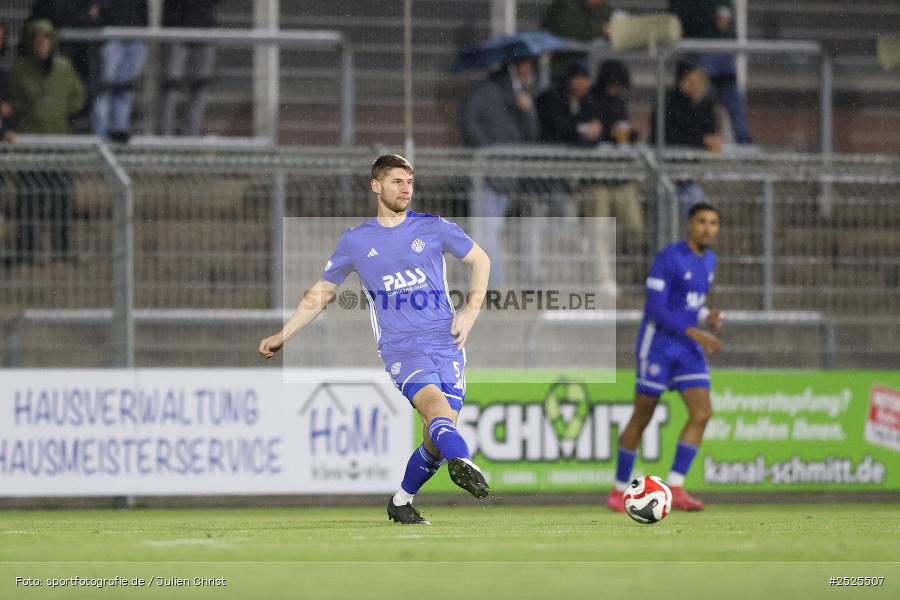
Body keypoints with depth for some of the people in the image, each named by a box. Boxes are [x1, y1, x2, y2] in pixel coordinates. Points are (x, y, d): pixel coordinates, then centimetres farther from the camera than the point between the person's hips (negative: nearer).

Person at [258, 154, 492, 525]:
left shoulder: (433, 228, 10)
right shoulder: (355, 241, 11)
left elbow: (480, 260, 21)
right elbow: (321, 293, 22)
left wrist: (471, 313, 8)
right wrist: (282, 336, 19)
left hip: (447, 345, 2)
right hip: (401, 350, -2)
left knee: (436, 439, -5)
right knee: (436, 403, -31)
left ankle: (401, 502, 19)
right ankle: (462, 463, -59)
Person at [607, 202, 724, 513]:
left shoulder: (708, 260, 11)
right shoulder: (668, 258, -14)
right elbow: (656, 309, -19)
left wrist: (708, 317, 3)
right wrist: (695, 333, -25)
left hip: (688, 348, 7)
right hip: (657, 344, -7)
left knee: (702, 412, -11)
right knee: (641, 418, 1)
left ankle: (675, 488, -12)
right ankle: (618, 490, 15)